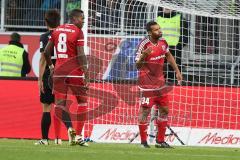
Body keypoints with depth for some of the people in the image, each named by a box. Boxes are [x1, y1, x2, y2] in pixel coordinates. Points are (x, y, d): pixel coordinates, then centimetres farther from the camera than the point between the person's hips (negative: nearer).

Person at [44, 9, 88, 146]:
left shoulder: (56, 31, 11)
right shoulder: (78, 32, -6)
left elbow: (47, 52, 12)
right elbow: (81, 55, -12)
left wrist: (51, 66, 26)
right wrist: (86, 74, -10)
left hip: (59, 71, 4)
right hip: (74, 71, -4)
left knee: (60, 103, 4)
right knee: (82, 102, 9)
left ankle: (70, 128, -20)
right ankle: (79, 136, 4)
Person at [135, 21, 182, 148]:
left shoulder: (163, 42, 1)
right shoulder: (144, 44, -18)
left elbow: (169, 56, 20)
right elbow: (137, 66, -18)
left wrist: (177, 71, 18)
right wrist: (144, 55, -37)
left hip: (160, 81, 7)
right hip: (147, 83, -7)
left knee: (164, 110, 8)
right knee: (145, 111, -5)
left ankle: (160, 141, 17)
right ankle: (143, 141, 5)